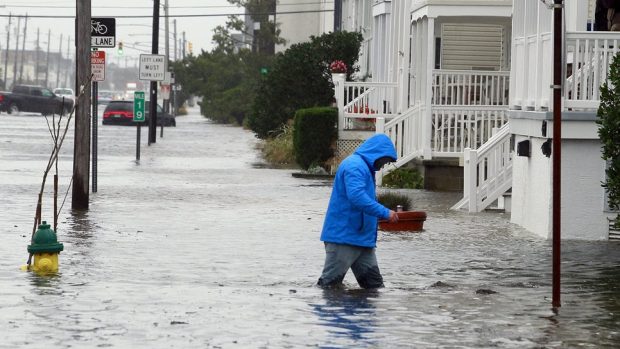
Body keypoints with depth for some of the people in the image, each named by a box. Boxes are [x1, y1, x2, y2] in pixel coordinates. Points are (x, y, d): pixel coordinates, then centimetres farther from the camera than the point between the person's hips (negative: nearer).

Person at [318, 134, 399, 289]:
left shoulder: (364, 167, 20)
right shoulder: (355, 166, -14)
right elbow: (357, 197, -28)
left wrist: (381, 215, 17)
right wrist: (385, 212, -23)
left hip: (362, 238, 11)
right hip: (343, 236, -11)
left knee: (374, 284, 9)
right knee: (329, 283, -6)